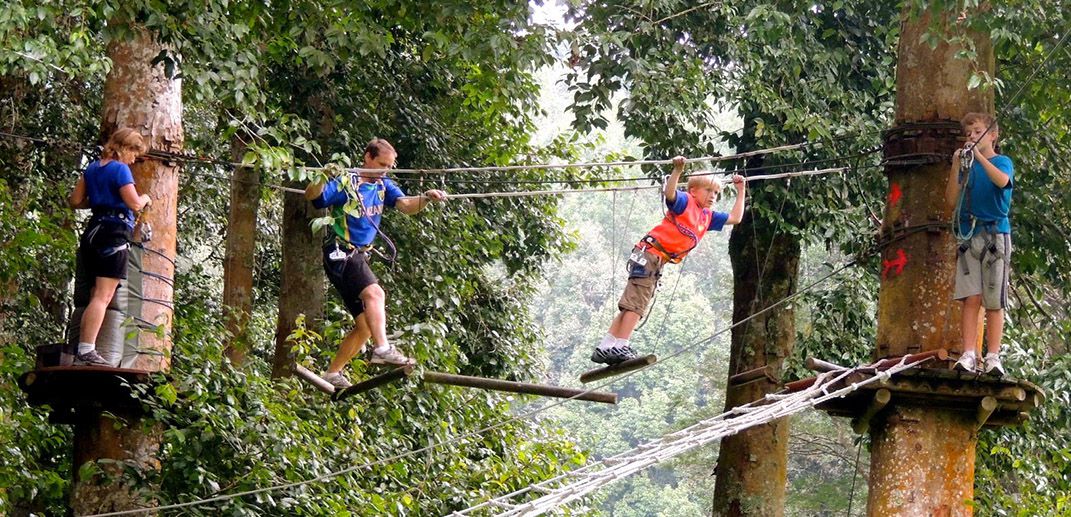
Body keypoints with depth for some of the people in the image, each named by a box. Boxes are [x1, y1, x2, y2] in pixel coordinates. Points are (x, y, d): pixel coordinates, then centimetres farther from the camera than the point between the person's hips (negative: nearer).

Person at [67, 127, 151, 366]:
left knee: (97, 295, 15)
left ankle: (81, 351, 11)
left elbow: (75, 201, 17)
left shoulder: (92, 168, 15)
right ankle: (87, 351, -19)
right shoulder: (120, 169, -9)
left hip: (93, 230, 9)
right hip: (114, 232, -9)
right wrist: (145, 198, 6)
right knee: (103, 296, -11)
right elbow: (134, 204, -15)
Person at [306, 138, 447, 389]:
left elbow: (405, 205, -3)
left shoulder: (383, 186, 13)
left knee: (366, 325, 6)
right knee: (375, 293, -31)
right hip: (340, 253, -8)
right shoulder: (345, 183, -5)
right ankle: (382, 349, -41)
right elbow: (312, 196, -16)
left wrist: (427, 198, -23)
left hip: (359, 257, 8)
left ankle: (332, 374, 13)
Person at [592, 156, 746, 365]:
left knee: (629, 306, 7)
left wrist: (741, 190, 29)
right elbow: (669, 193, -23)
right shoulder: (685, 201, -2)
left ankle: (605, 348, 7)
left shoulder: (707, 217, 20)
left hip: (659, 261, 9)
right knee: (636, 303, -14)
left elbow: (735, 218, 28)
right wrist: (677, 170, -35)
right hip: (649, 252, -9)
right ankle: (620, 346, -20)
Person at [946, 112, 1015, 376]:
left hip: (996, 234, -3)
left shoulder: (1002, 162, 4)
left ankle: (993, 356, -5)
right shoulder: (969, 168, 15)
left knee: (994, 302, -4)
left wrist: (979, 156, -18)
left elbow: (1002, 180, -19)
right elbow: (952, 199, 5)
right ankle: (968, 355, -9)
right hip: (969, 236, 3)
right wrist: (956, 167, -3)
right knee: (970, 299, -5)